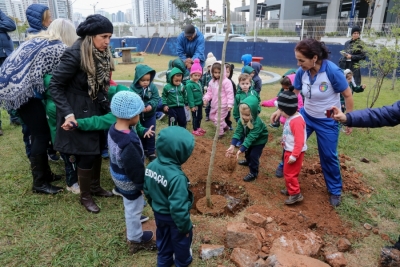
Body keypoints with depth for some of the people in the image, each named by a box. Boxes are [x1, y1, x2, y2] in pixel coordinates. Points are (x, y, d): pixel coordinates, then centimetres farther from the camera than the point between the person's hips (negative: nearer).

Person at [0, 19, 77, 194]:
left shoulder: (36, 39, 19)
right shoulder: (59, 48, -4)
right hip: (23, 89, -8)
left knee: (37, 132, 15)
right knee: (42, 134, -1)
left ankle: (44, 173, 26)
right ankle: (39, 183, 9)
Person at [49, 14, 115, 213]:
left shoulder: (102, 54, -1)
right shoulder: (74, 55, -23)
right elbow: (55, 85, -18)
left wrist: (107, 105, 7)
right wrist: (68, 114, -25)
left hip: (98, 110, 7)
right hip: (79, 113, -7)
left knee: (98, 150, 16)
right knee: (86, 154, 1)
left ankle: (95, 187, 36)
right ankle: (85, 196, 22)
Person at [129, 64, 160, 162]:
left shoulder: (153, 87, -12)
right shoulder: (133, 88, -18)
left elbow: (156, 99, -10)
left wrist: (151, 105, -29)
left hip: (150, 115, 1)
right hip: (137, 115, 0)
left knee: (150, 134, 9)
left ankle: (151, 152, 25)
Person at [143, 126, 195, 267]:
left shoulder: (151, 166, -15)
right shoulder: (177, 177, -37)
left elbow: (147, 190, 1)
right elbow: (179, 207, -32)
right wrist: (186, 226, -16)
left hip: (158, 213, 6)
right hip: (173, 216, -5)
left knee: (163, 238, 30)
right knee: (181, 239, 24)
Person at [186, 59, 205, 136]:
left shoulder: (199, 82, 4)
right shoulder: (189, 84, -23)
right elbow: (190, 96, -22)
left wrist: (202, 101, 17)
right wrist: (192, 105, -21)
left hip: (200, 103, 8)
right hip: (195, 104, -8)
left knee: (200, 116, 20)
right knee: (195, 117, 5)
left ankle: (198, 128, 37)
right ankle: (195, 130, 20)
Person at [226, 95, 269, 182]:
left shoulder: (257, 123, -43)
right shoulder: (242, 120, -24)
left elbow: (251, 137, -45)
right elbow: (238, 132, -26)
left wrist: (241, 150, -50)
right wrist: (232, 145, -39)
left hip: (259, 140, -7)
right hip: (250, 139, 7)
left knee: (254, 155, -13)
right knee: (247, 151, 26)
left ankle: (253, 173, 7)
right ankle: (248, 161, 58)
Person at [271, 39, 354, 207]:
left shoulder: (332, 71, -27)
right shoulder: (302, 72, -15)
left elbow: (348, 95, -16)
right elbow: (292, 93, 2)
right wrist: (280, 110, -3)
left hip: (327, 121, -4)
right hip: (306, 115, 4)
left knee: (328, 156, 6)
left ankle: (335, 190, 27)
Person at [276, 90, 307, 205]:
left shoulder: (297, 121, -27)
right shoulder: (290, 118, 4)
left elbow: (299, 141, -28)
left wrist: (294, 155, -26)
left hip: (294, 152, -10)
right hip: (288, 150, 10)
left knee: (290, 173, 0)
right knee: (287, 172, 21)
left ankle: (296, 194, 13)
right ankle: (290, 189, 37)